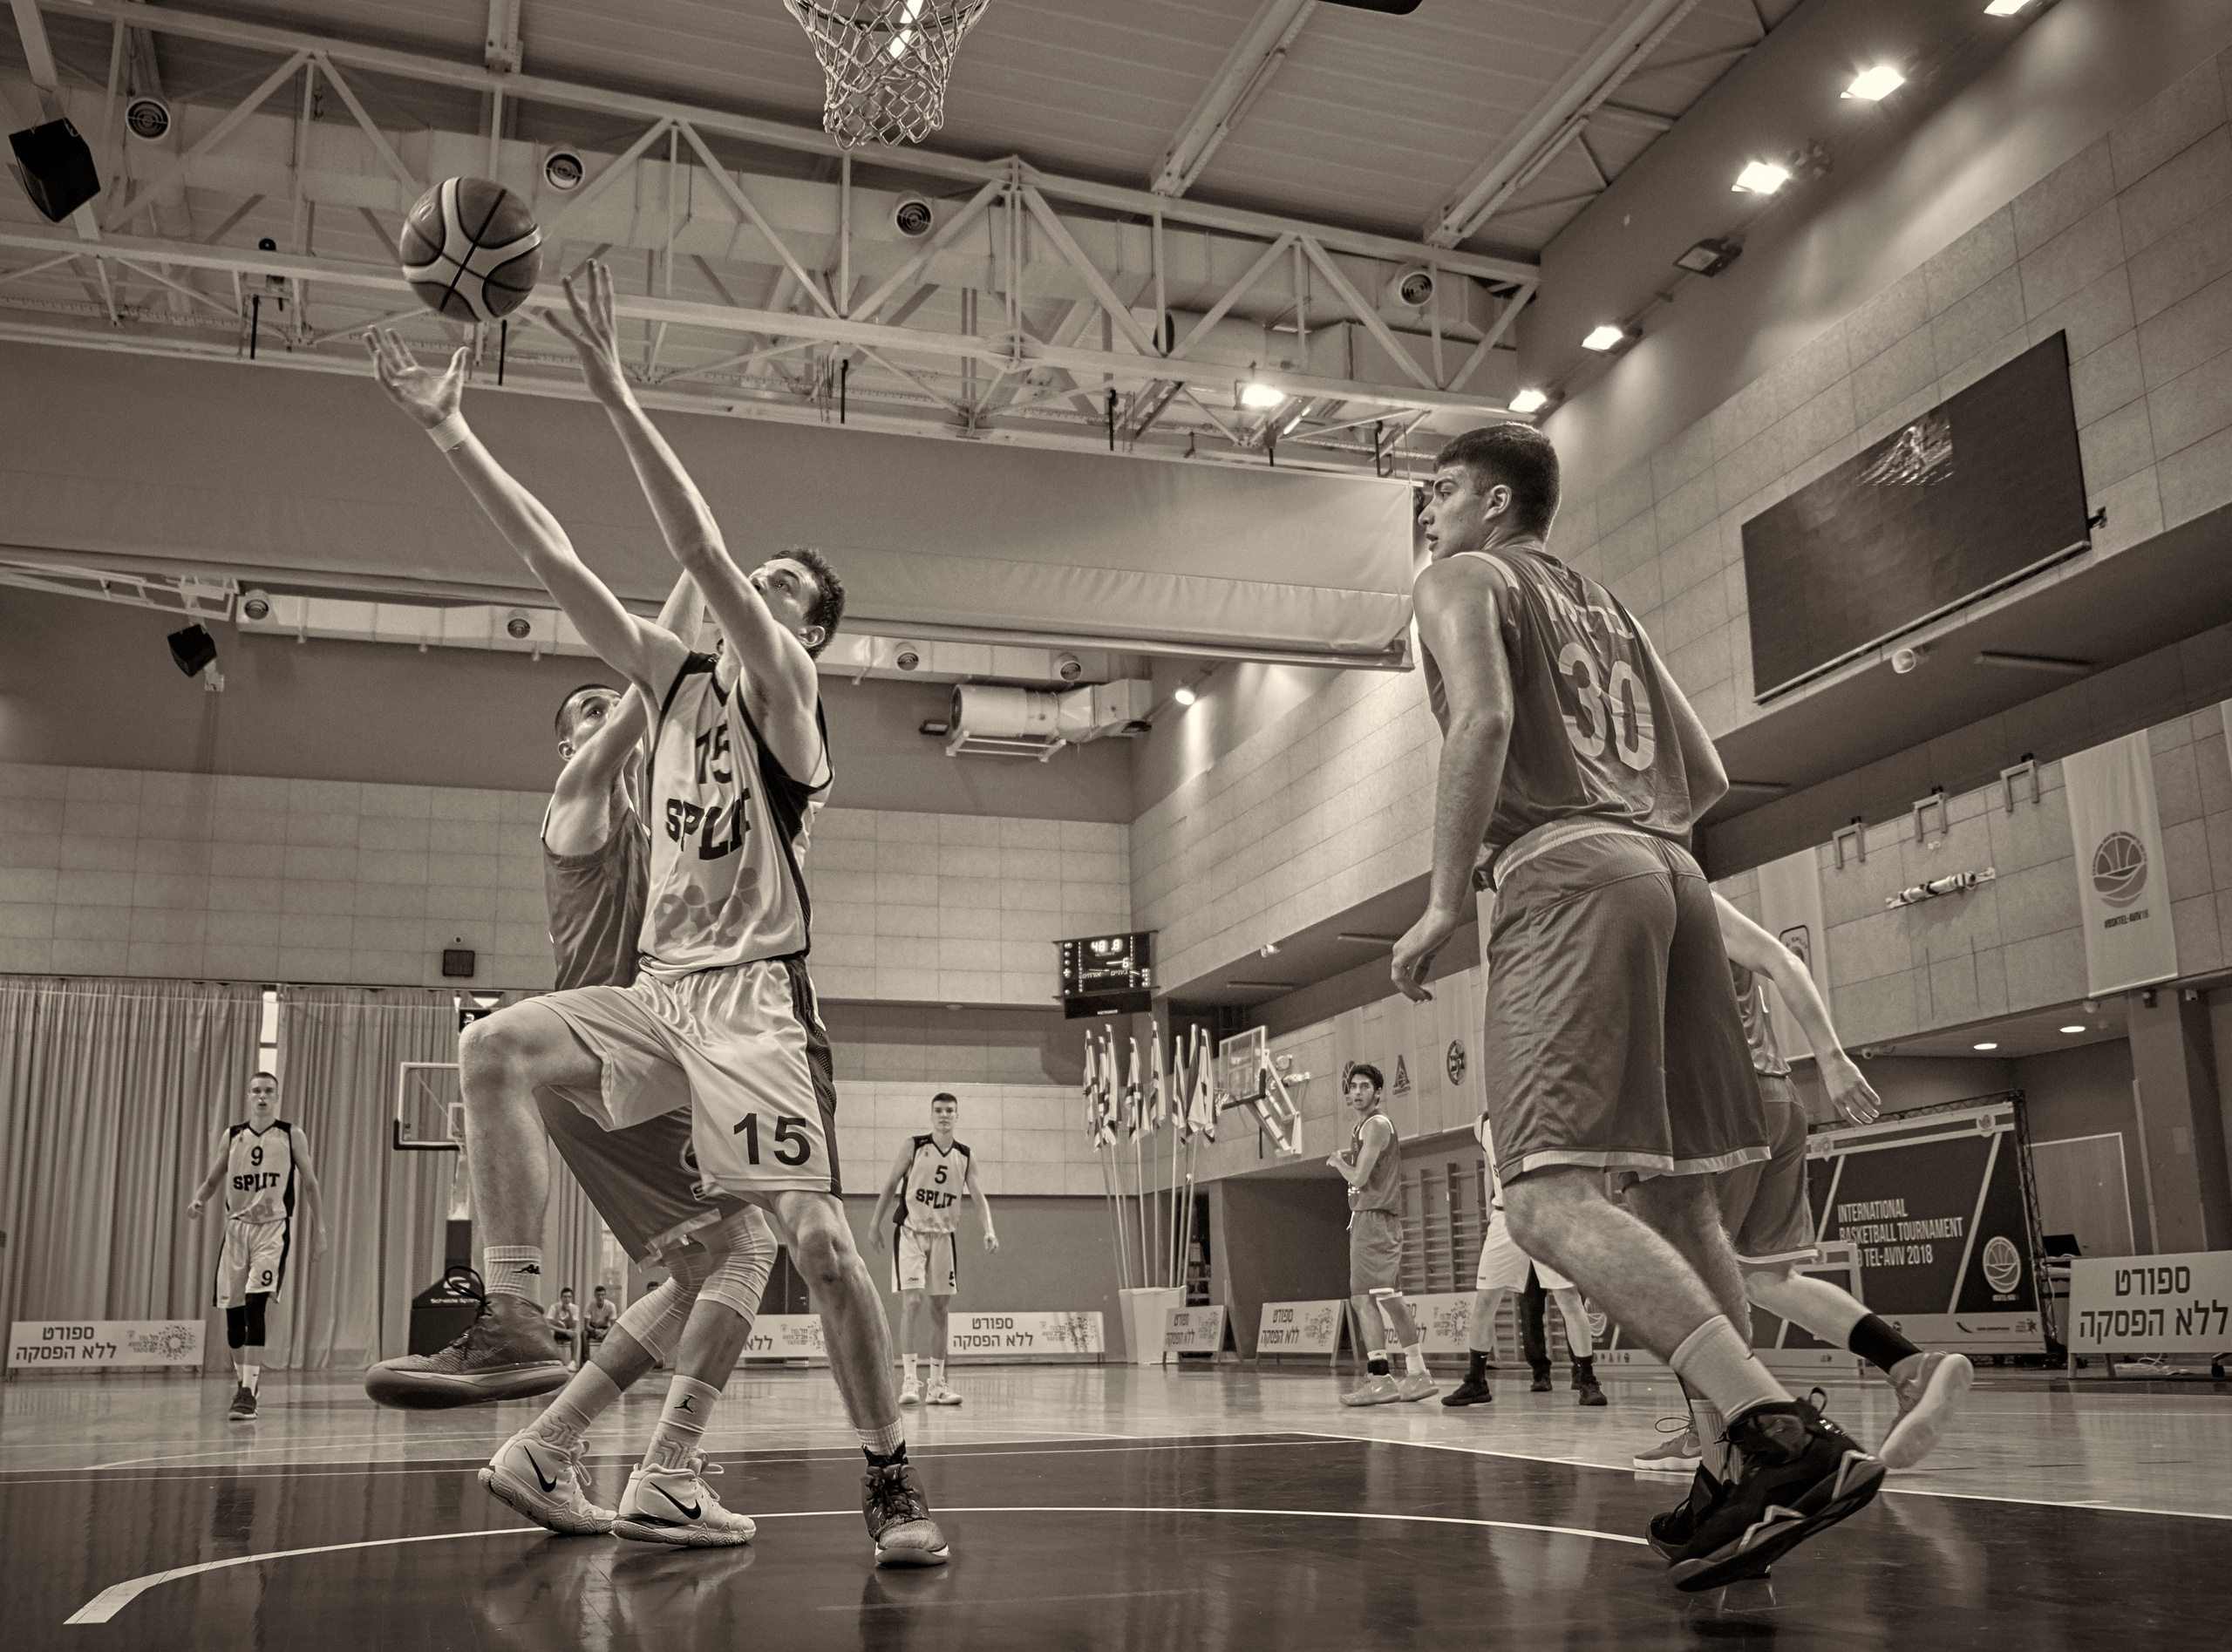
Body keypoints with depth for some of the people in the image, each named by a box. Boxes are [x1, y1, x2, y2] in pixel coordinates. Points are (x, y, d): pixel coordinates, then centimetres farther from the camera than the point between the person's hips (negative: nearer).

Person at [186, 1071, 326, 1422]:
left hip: (273, 1228, -4)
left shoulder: (292, 1135, 1)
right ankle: (243, 1379, 28)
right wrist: (197, 1201, -8)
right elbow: (212, 1179, 14)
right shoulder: (231, 1136, 8)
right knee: (233, 1311, 7)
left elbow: (308, 1183, 7)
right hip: (236, 1226, 4)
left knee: (256, 1304, -18)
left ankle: (248, 1392, -20)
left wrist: (318, 1229, 4)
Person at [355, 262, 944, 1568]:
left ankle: (894, 1481, -1)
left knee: (817, 1237, -13)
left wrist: (615, 392, -23)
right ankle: (517, 1317, -9)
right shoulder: (680, 677, 14)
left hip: (754, 991, -7)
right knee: (495, 1050, -14)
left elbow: (704, 554, -20)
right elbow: (557, 561, 9)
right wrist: (449, 432, 4)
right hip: (661, 983, 7)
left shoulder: (788, 688, -5)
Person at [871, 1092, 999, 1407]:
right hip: (910, 1232, -4)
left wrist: (989, 1230, -17)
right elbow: (890, 1185, 0)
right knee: (911, 1301, -16)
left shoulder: (966, 1156, 1)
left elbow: (979, 1197, -1)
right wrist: (876, 1223, -1)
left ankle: (937, 1383, 13)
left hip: (943, 1236, 4)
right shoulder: (914, 1147, -7)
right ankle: (909, 1379, -15)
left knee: (940, 1309, 6)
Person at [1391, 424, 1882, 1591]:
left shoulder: (1461, 579, 8)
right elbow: (1705, 779, 26)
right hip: (1669, 869, 9)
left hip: (1561, 872, -8)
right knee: (1673, 1198, 12)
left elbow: (1483, 719, -13)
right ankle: (1743, 1474, 10)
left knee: (1548, 1198, -17)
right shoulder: (1608, 608, 29)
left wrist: (1445, 902, -13)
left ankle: (1785, 1437, -30)